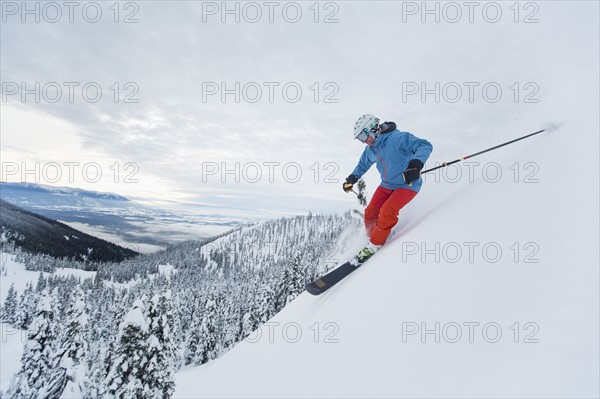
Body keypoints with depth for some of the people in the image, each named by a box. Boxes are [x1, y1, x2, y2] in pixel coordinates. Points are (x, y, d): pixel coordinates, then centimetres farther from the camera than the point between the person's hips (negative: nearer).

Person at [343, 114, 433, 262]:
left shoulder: (399, 138, -23)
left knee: (386, 212, -24)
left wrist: (416, 164, -45)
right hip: (386, 185, 8)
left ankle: (374, 246, -7)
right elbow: (362, 165, 22)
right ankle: (372, 236, 26)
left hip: (408, 184, -7)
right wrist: (351, 179, 16)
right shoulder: (370, 150, 2)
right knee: (370, 213, 1)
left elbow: (425, 146, -27)